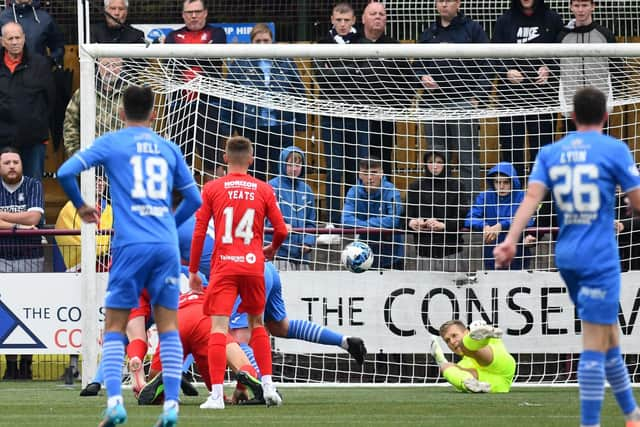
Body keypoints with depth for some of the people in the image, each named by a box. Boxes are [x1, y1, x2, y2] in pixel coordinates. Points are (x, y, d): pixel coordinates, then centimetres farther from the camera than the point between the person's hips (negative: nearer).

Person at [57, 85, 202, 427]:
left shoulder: (111, 143, 7)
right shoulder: (168, 148, 16)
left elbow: (65, 172, -2)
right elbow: (194, 199, 19)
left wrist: (80, 206, 14)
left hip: (131, 245, -3)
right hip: (166, 246, 3)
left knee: (114, 327, 4)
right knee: (168, 327, 6)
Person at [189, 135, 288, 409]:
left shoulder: (212, 189, 1)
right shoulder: (263, 190, 5)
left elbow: (198, 232, -2)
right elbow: (281, 230, 6)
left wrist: (193, 271, 5)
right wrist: (271, 250, 28)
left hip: (223, 266, -2)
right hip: (253, 265, 2)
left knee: (218, 327, -7)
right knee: (257, 324, 19)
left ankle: (216, 394, -17)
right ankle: (268, 386, 14)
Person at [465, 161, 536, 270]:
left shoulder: (522, 197, -4)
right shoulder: (484, 197, 3)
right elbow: (470, 219, -8)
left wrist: (501, 226, -33)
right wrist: (485, 226, -29)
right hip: (491, 255, 2)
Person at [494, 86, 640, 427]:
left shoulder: (550, 153, 7)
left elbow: (532, 196, -6)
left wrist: (511, 240, -14)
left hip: (566, 256, 6)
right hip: (600, 258, -6)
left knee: (609, 336, 19)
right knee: (595, 346, -7)